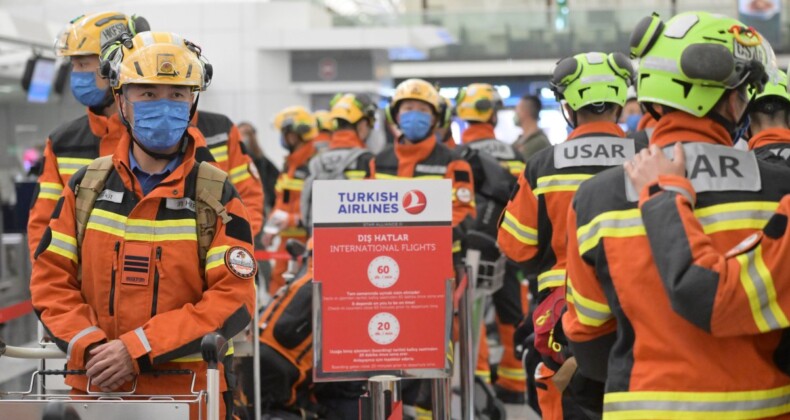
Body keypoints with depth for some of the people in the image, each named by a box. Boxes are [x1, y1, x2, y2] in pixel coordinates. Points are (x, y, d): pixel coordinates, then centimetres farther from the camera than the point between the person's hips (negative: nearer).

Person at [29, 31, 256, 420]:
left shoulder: (216, 196, -2)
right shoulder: (87, 186, 7)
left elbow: (233, 299, -10)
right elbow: (51, 279, 6)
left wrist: (138, 350, -16)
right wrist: (87, 347, -11)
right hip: (95, 387, 2)